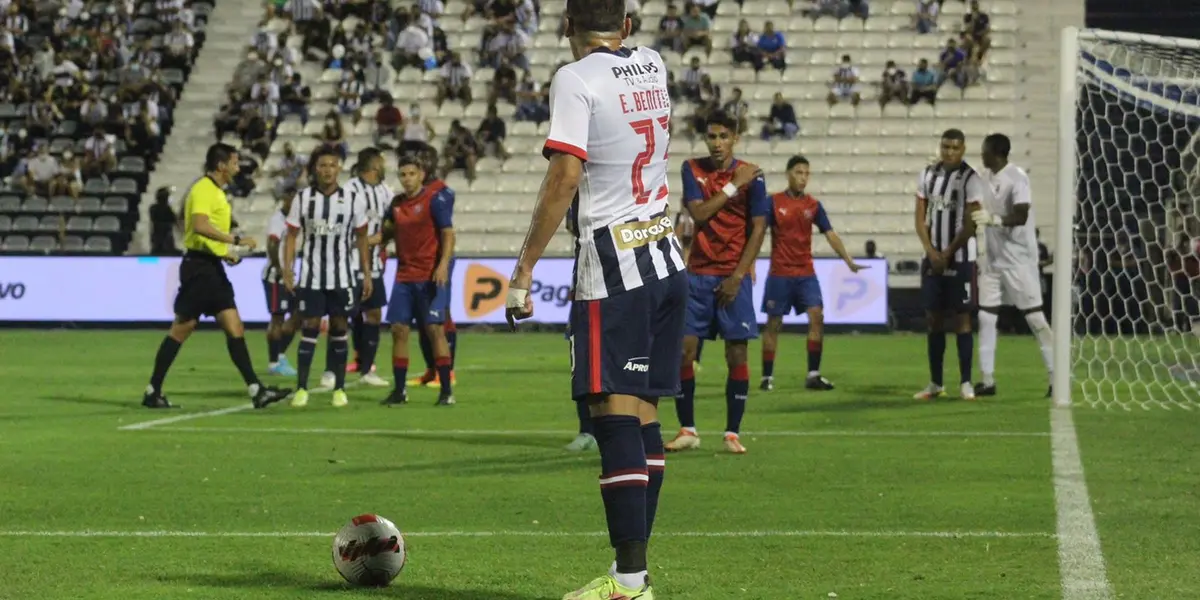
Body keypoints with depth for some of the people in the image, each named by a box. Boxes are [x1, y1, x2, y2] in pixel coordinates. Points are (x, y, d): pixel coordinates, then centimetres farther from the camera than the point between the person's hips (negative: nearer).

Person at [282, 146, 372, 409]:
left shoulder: (353, 200, -2)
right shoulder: (303, 198, -2)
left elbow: (361, 238, 5)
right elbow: (292, 235, 3)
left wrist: (367, 274, 3)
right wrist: (287, 269, -7)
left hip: (342, 277, 0)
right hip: (311, 277, 0)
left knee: (339, 329, 3)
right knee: (309, 328, -3)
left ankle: (339, 389, 10)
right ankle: (302, 388, 0)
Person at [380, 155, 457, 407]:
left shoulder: (435, 198, -7)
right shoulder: (397, 203, 11)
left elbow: (448, 233, -10)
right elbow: (388, 232, 24)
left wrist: (443, 265, -21)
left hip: (431, 276, -6)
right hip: (404, 276, 6)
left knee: (435, 329, -9)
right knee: (399, 329, 3)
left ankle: (447, 390, -3)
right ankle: (399, 390, 11)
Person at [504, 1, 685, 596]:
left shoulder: (575, 79, -9)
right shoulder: (653, 67, 11)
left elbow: (564, 179, -15)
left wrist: (524, 269, -13)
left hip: (613, 262, -7)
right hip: (668, 257, 7)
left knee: (616, 412, -10)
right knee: (643, 411, 10)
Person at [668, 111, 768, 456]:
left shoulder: (751, 176, -2)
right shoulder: (692, 169, 5)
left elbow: (758, 229, -4)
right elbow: (698, 213, -8)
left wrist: (737, 277, -10)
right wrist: (733, 186, -14)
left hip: (733, 277, -2)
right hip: (697, 273, 2)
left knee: (737, 355, -4)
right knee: (682, 350, -3)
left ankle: (733, 433, 3)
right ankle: (687, 430, 7)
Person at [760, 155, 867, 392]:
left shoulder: (813, 205, 5)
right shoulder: (774, 202, -4)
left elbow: (830, 234, 3)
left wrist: (849, 261, -7)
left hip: (806, 274, 3)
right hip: (779, 274, -3)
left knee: (817, 317, -9)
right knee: (774, 324, 2)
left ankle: (813, 374, -3)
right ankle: (767, 377, 11)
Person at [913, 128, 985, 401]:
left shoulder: (970, 179, -7)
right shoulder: (927, 175, 8)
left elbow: (970, 224, -10)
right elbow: (921, 217, 8)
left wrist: (947, 255, -11)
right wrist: (931, 251, -4)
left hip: (960, 259, -5)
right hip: (932, 258, 5)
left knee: (961, 319, -3)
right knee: (934, 319, 7)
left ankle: (965, 383, 0)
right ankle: (935, 383, 13)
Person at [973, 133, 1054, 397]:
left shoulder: (1016, 177, -16)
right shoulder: (986, 177, 9)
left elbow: (1021, 217, -25)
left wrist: (993, 219, -40)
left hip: (1018, 259, -8)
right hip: (993, 258, 8)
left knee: (1035, 317, -6)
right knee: (985, 316, 4)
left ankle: (1056, 378, -2)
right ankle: (987, 380, 8)